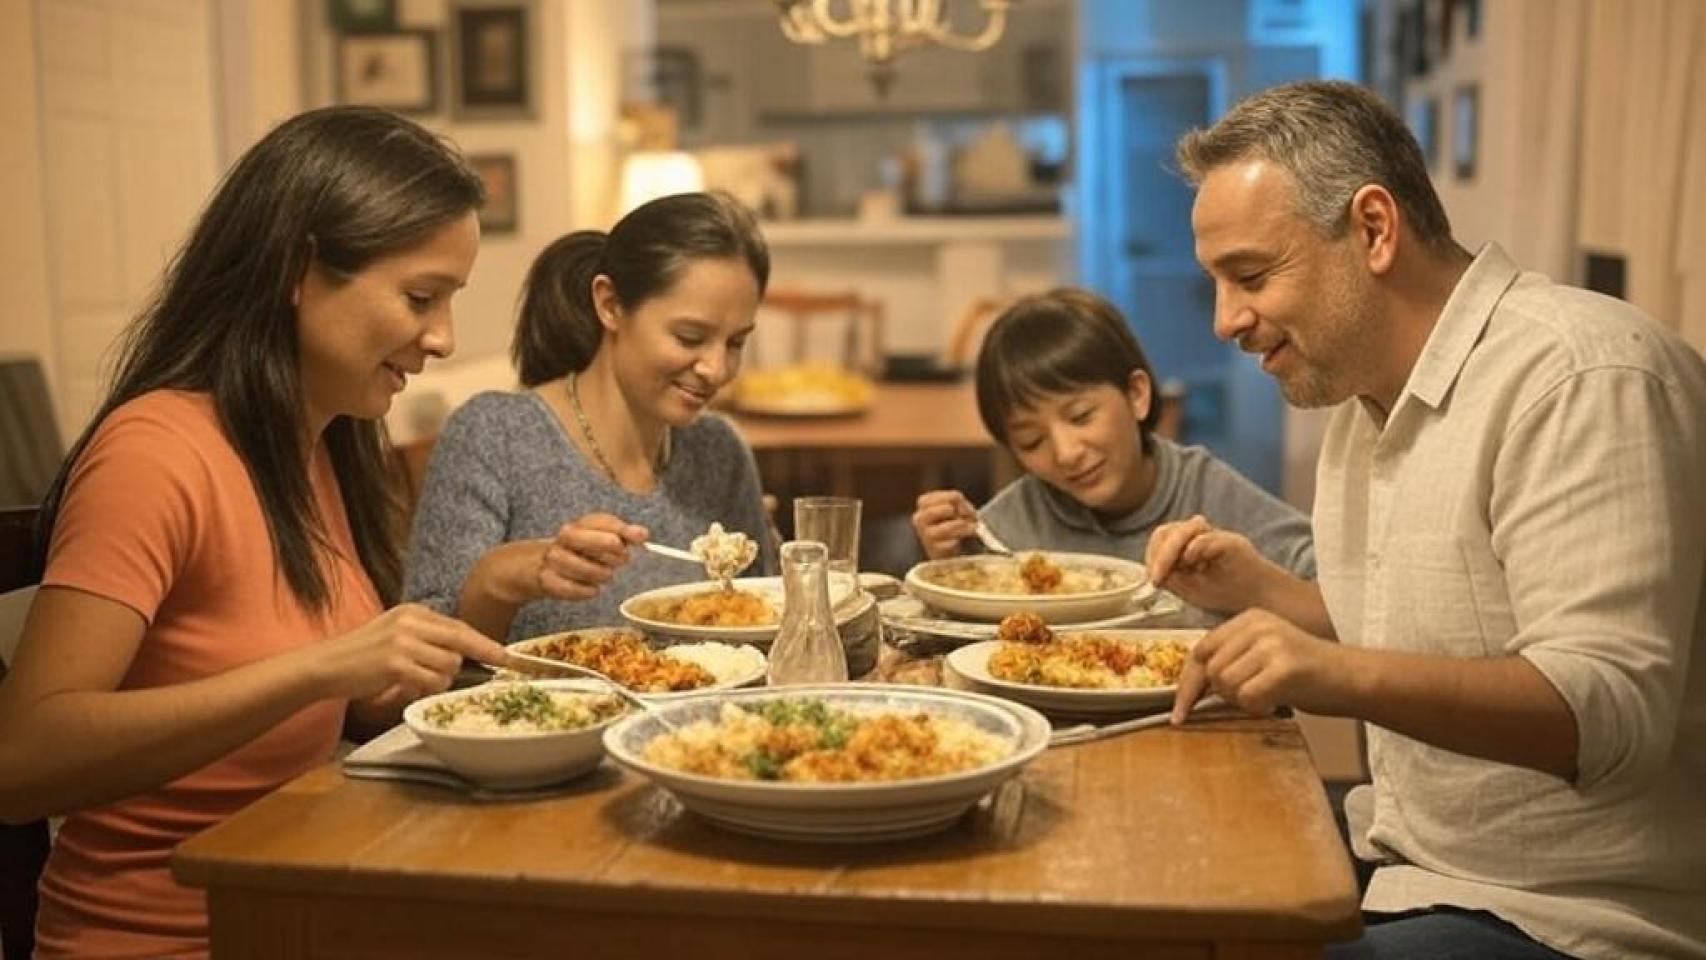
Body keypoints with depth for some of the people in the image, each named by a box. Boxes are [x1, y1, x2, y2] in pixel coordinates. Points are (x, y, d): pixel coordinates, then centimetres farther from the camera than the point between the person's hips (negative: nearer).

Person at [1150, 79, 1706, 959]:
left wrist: (1351, 677, -39)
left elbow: (1614, 706, -27)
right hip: (1411, 859, 9)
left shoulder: (1581, 376, -19)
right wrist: (1257, 591, 5)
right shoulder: (1370, 395, 10)